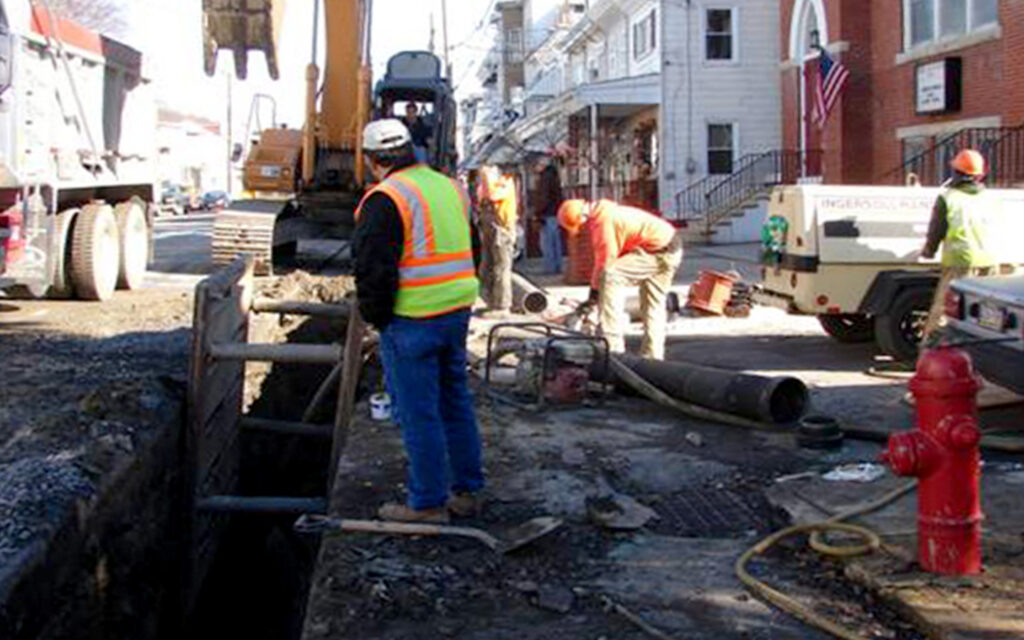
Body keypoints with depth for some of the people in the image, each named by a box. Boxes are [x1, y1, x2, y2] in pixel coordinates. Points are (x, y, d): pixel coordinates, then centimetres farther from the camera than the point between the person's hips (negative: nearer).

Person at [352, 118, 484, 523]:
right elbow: (472, 251, 18)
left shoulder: (386, 199, -14)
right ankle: (466, 492, 26)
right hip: (457, 313, 8)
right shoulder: (449, 187, 12)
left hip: (411, 322, -8)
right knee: (455, 403, 17)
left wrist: (377, 318, -3)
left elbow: (374, 269, -16)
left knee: (418, 414, 1)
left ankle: (428, 504, 10)